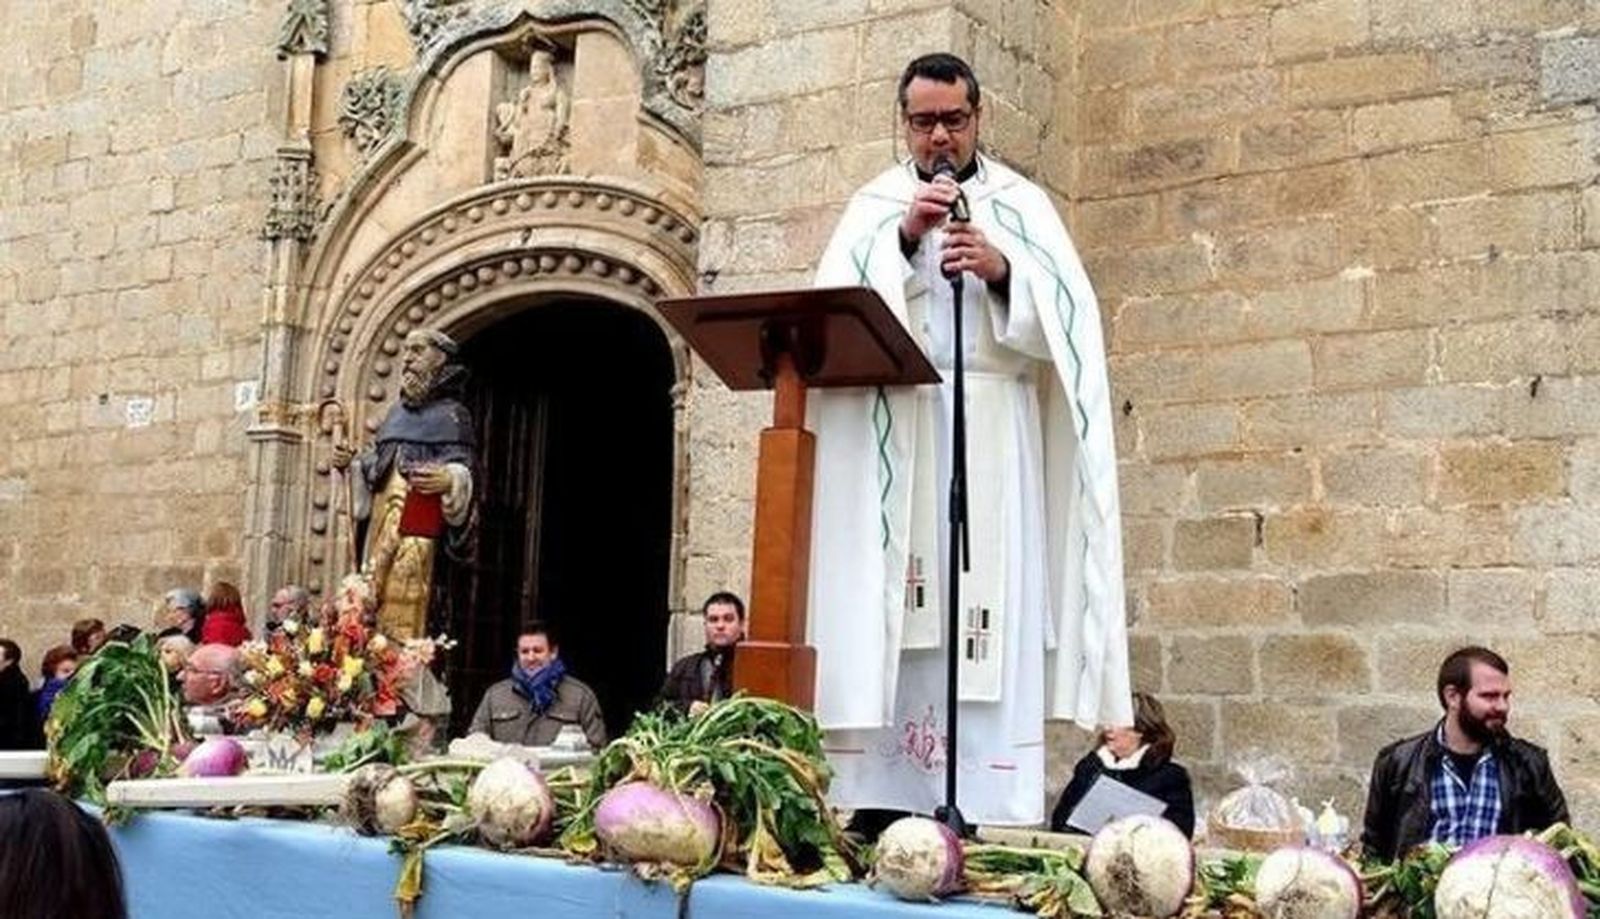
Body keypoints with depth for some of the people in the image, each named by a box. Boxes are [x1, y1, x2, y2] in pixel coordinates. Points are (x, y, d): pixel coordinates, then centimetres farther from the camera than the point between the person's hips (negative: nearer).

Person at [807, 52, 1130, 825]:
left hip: (993, 439, -1)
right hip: (890, 436, 1)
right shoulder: (875, 205, 16)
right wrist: (905, 237, -12)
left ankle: (989, 816, -9)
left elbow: (1068, 317, 1)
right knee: (890, 620, -5)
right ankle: (886, 805, -2)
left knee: (990, 622, -9)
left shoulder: (1021, 204, 13)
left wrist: (1001, 270, -15)